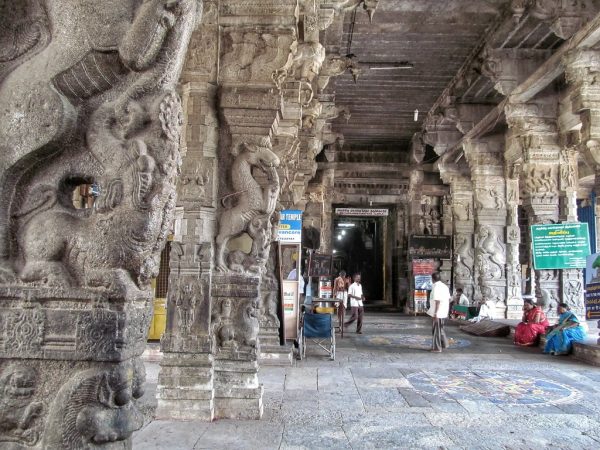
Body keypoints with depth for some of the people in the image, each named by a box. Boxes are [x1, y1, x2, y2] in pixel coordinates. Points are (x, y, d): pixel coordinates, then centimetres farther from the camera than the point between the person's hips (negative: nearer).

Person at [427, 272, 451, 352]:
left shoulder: (436, 287, -18)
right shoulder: (445, 286, 9)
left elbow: (437, 301, -22)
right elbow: (448, 300, 13)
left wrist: (435, 314, -21)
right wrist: (447, 311, 21)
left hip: (437, 312, -8)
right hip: (443, 312, 8)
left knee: (436, 330, 2)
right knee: (440, 328, 23)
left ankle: (437, 348, 8)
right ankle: (444, 343, 28)